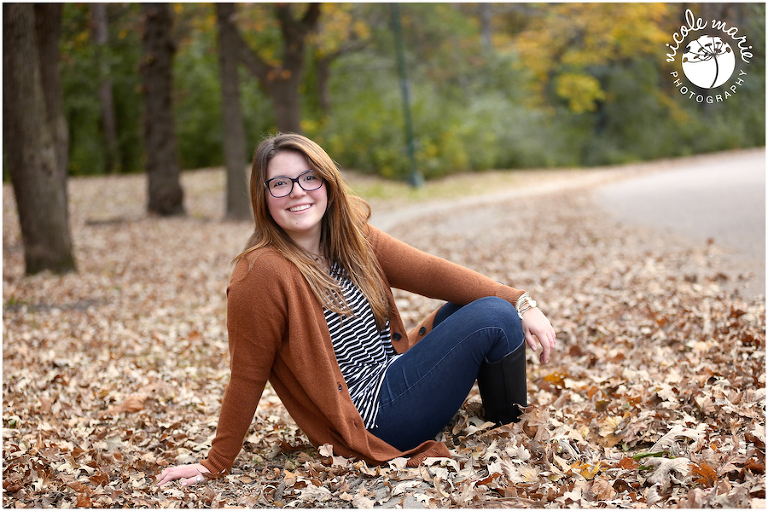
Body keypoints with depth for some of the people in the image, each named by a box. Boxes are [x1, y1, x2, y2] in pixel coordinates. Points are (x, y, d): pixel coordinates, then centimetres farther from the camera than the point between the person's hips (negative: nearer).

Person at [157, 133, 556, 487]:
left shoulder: (353, 238, 2)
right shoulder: (261, 274, -22)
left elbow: (428, 271, -3)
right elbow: (247, 378, -16)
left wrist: (519, 303, -10)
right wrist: (215, 466, -9)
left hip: (395, 375, 8)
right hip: (372, 421, -8)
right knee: (492, 318, -13)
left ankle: (506, 414, 19)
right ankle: (510, 428, 13)